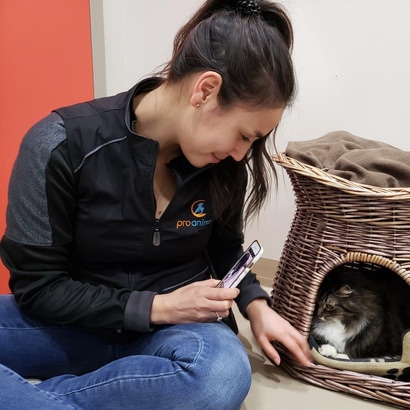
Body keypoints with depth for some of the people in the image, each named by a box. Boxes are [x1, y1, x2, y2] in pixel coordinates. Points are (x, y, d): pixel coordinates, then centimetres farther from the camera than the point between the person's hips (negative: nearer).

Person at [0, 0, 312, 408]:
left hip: (180, 323, 4)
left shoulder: (223, 164, -6)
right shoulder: (62, 146, -18)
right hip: (77, 323, -2)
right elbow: (36, 285, -13)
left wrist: (255, 304, -3)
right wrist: (156, 306, -19)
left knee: (223, 374, -34)